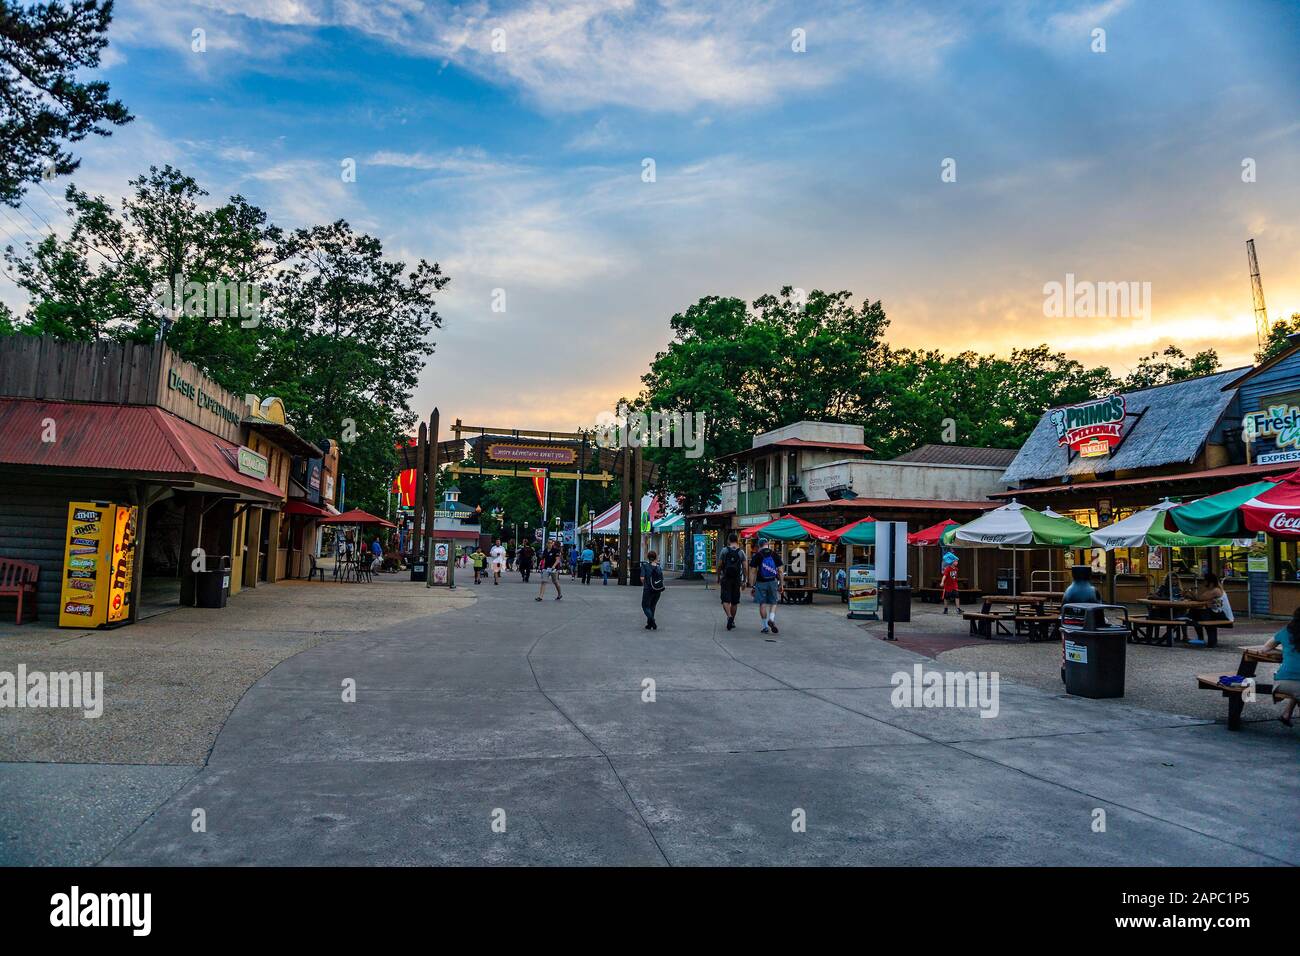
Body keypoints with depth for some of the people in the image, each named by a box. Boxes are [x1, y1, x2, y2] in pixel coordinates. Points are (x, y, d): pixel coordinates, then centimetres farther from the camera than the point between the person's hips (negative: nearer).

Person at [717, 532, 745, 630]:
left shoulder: (724, 551, -2)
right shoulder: (741, 552, 1)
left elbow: (719, 566, -1)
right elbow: (744, 568, -1)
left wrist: (718, 578, 9)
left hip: (726, 578, -2)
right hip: (737, 579, 2)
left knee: (726, 600, -2)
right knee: (735, 601, 11)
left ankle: (729, 617, -26)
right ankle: (732, 622, 18)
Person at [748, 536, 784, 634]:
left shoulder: (756, 556, -3)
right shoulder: (775, 555, 2)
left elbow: (752, 572, -4)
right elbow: (780, 571, 2)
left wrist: (752, 586, 0)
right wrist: (781, 584, 9)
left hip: (760, 583, -1)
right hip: (773, 582, 1)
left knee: (762, 604, 6)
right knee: (773, 603, 13)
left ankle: (765, 626, 8)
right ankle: (771, 619, -10)